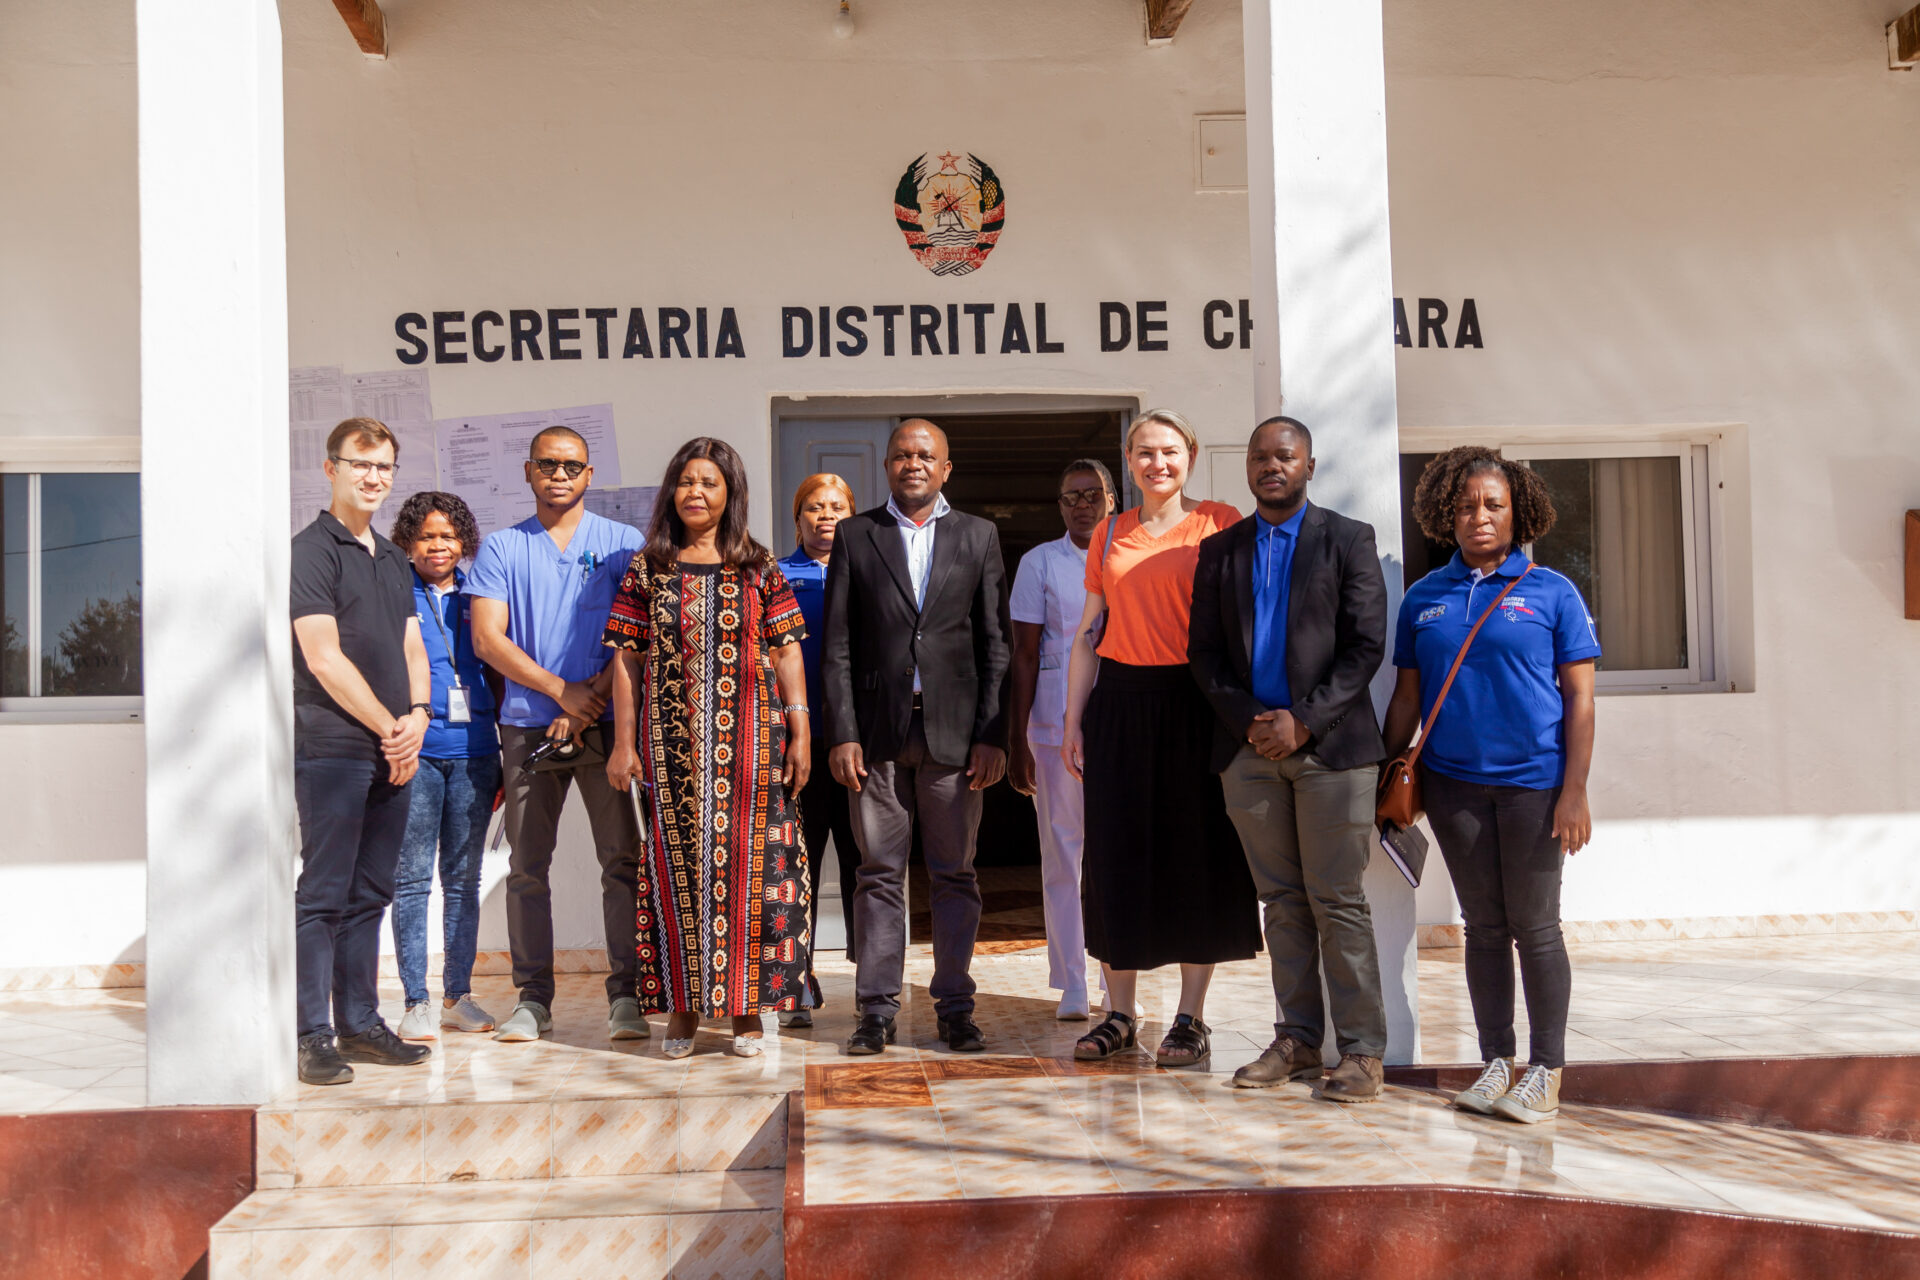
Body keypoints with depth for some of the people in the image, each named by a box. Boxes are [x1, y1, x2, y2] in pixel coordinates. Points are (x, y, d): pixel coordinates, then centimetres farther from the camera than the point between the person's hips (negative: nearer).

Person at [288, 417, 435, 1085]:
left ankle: (360, 1024, 17)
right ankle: (313, 1036, 1)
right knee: (322, 896, -4)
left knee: (369, 896, 11)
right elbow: (324, 659, -11)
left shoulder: (392, 558, 19)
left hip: (394, 753, 7)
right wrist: (390, 729, -8)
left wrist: (417, 716, -1)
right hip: (332, 748, -7)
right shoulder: (310, 549, -5)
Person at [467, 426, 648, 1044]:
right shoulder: (501, 548, 11)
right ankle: (532, 997, 13)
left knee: (622, 859, -4)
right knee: (527, 865, 4)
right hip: (527, 723, 1)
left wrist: (593, 697, -11)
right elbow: (487, 638, 1)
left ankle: (626, 994, 3)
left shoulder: (623, 543, 9)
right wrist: (561, 690, -10)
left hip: (606, 722, -1)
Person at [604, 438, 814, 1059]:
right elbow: (628, 658, 6)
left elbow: (787, 653, 5)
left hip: (750, 737, 0)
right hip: (673, 739, 1)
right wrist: (624, 743, 2)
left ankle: (747, 1005, 11)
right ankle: (683, 1005, 14)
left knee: (747, 861, 1)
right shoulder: (648, 567, 7)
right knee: (679, 862, 4)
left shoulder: (759, 567, 6)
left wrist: (798, 733, -1)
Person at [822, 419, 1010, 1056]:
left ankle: (955, 1008, 14)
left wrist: (992, 733, -2)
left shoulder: (978, 536, 10)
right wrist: (842, 732, -5)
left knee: (955, 875, 5)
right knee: (880, 873, 4)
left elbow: (995, 643, 6)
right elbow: (837, 645, 4)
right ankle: (877, 1009, 11)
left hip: (954, 730, 0)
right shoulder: (854, 535, 8)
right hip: (878, 731, 0)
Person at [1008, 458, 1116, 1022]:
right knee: (1061, 848, 2)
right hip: (1057, 720, -1)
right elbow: (1024, 655, 1)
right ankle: (1071, 986, 10)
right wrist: (1017, 740, -3)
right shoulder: (1039, 563, 3)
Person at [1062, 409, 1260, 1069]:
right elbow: (1087, 632, 13)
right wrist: (1072, 722, 8)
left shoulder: (1221, 523, 1)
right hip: (1119, 705, 3)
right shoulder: (1110, 534, 12)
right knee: (1116, 855, 6)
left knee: (1197, 854, 2)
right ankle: (1120, 1014, 18)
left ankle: (1191, 1018, 14)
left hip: (1193, 706, -3)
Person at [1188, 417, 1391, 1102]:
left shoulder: (1348, 540, 3)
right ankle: (1297, 1040, 16)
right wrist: (1247, 720, -5)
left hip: (1329, 744, -3)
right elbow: (1204, 651, 10)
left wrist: (1303, 723, -12)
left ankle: (1362, 1050, 5)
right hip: (1250, 746, 3)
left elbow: (1366, 645, -4)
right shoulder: (1219, 550, 13)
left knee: (1338, 902, -3)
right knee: (1281, 902, 8)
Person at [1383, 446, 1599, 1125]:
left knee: (1534, 927, 4)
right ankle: (1496, 1063, 21)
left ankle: (1546, 1070, 16)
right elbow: (1407, 696, 11)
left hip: (1533, 783, -3)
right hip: (1452, 782, 3)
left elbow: (1579, 697, -2)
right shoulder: (1425, 598, 9)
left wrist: (1575, 792, -9)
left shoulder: (1551, 592, 0)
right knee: (1483, 926, 11)